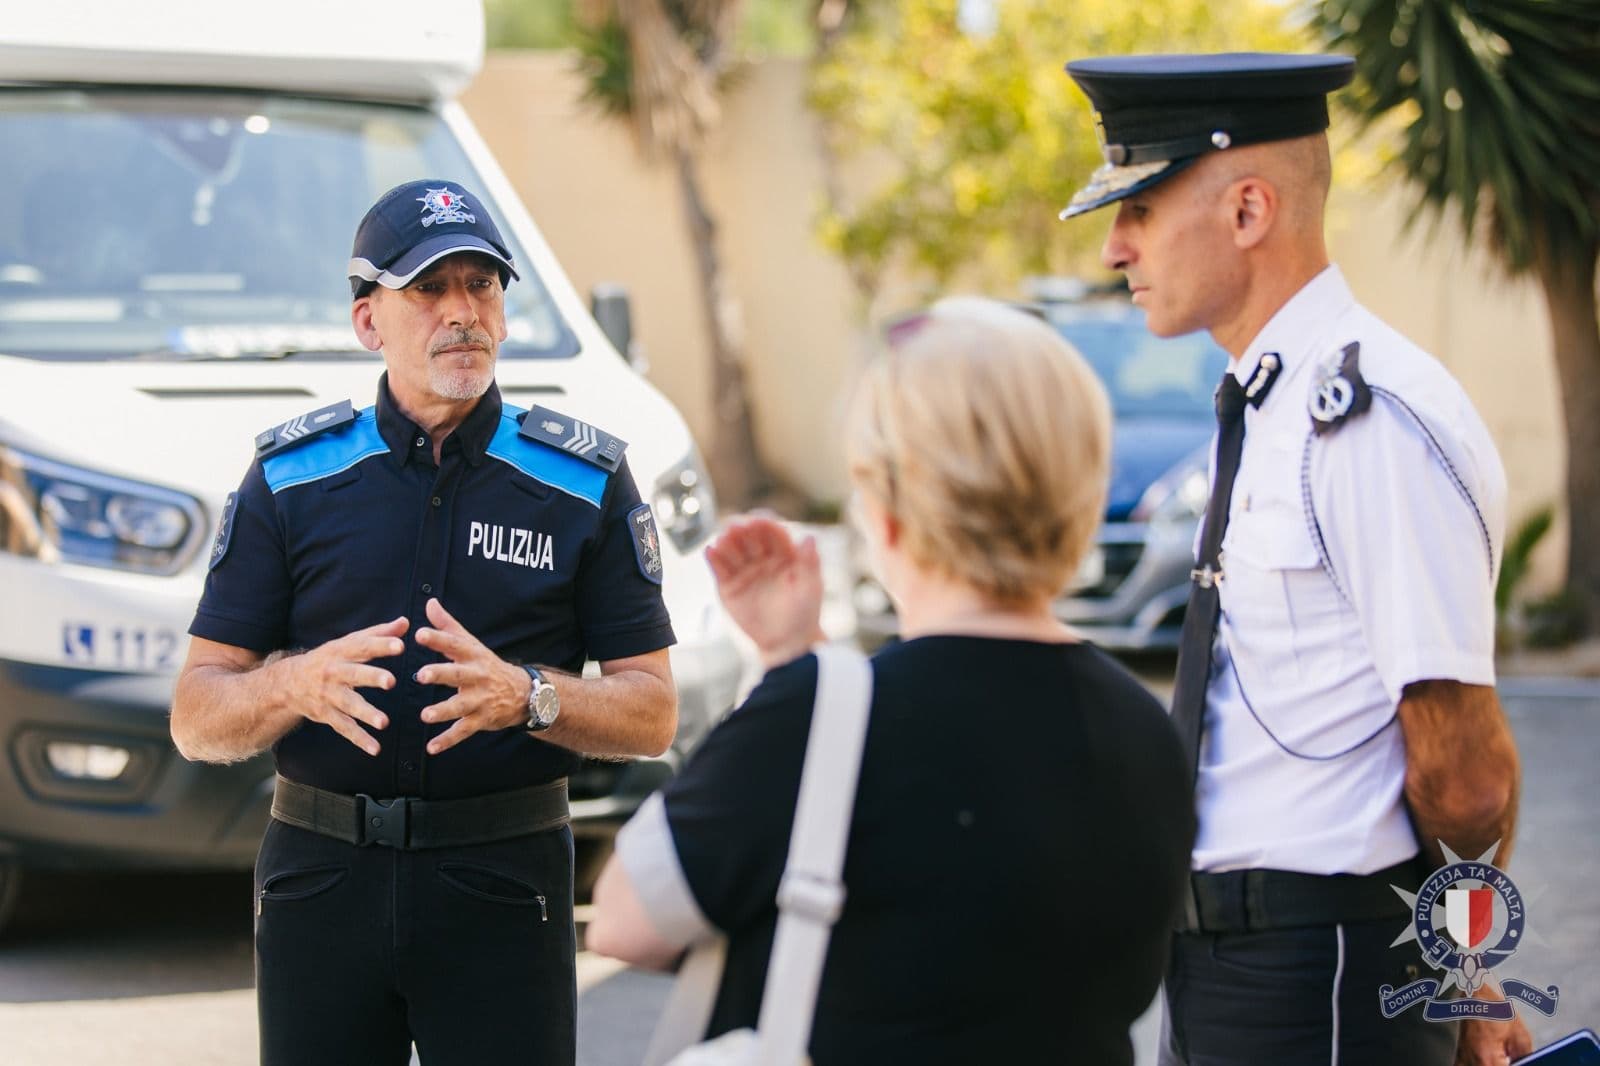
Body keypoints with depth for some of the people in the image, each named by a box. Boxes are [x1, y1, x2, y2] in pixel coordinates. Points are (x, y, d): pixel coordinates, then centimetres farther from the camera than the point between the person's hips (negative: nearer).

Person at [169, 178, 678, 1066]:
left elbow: (652, 712, 2)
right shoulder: (292, 476, 5)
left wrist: (524, 695, -17)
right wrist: (297, 685, -19)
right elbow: (195, 719, 2)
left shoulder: (585, 483, 4)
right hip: (321, 883, 1)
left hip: (503, 890, -1)